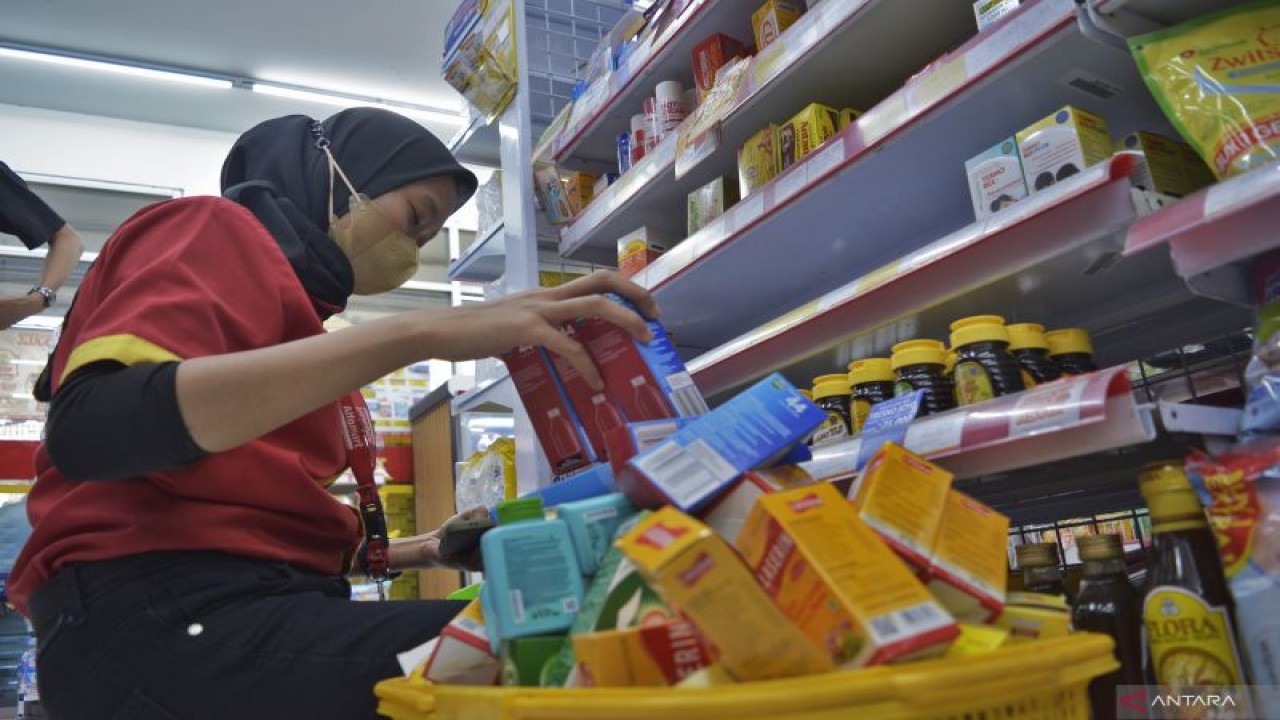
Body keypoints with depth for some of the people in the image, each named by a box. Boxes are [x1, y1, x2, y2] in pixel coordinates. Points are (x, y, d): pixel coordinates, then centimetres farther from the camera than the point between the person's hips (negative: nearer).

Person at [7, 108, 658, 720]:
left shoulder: (285, 284, 27)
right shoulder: (215, 232, 1)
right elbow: (91, 427, -21)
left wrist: (412, 552, 12)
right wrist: (416, 333, -26)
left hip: (250, 603, 9)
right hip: (161, 612, -9)